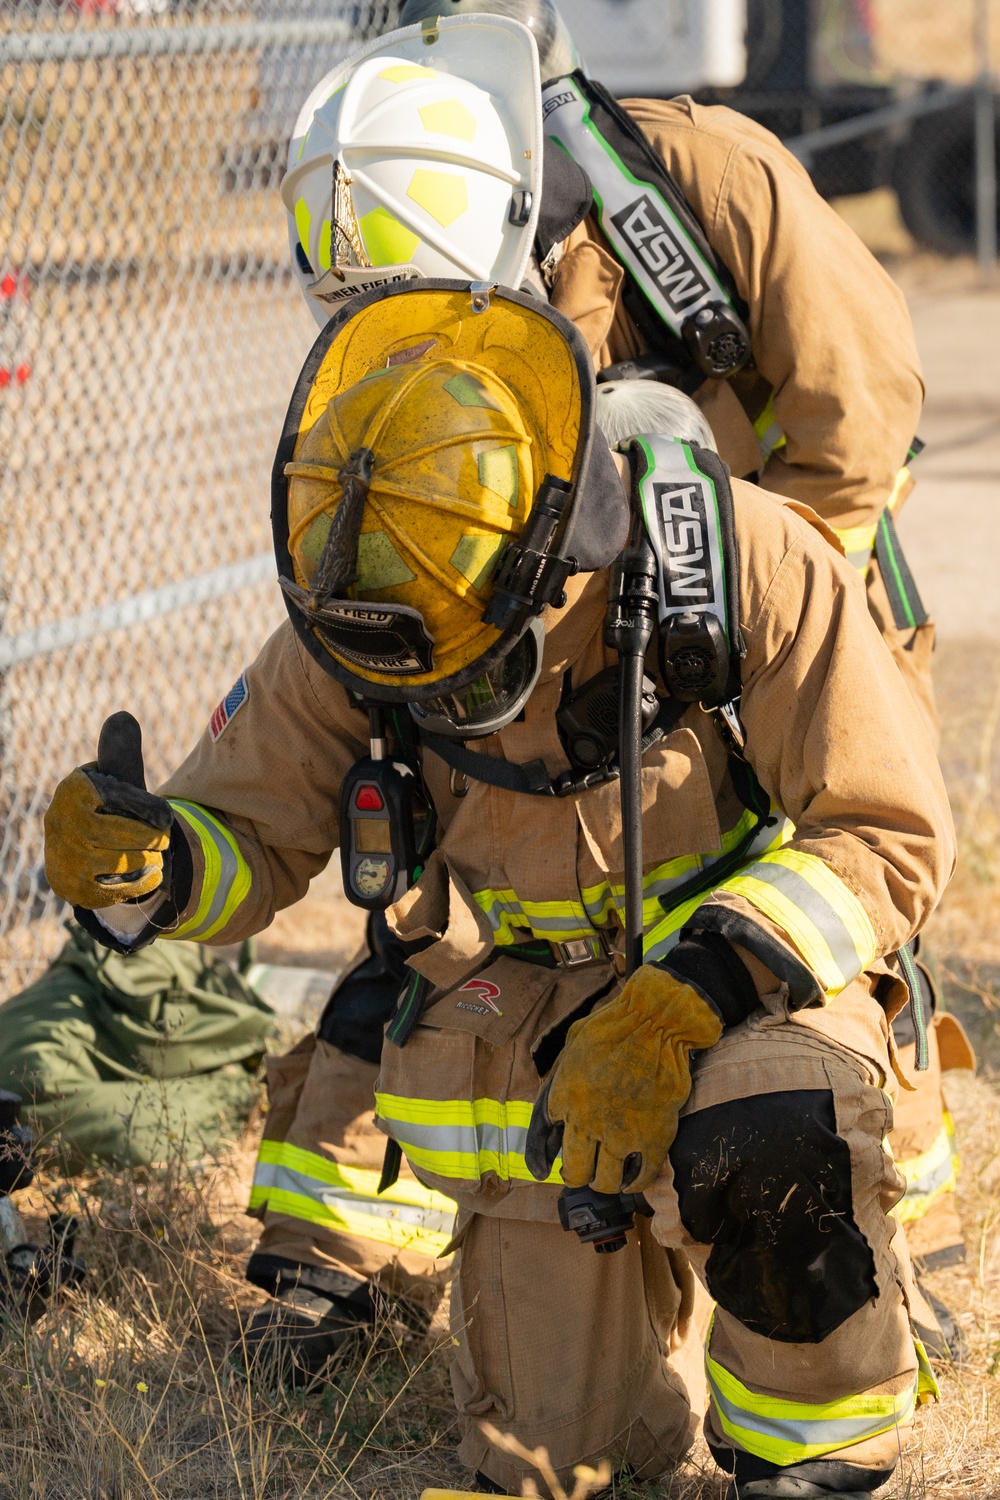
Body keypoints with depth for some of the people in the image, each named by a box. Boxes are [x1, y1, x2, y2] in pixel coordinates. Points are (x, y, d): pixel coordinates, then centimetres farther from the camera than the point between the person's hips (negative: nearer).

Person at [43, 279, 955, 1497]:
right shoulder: (348, 632, -15)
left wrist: (681, 1002, -33)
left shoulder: (747, 565, -24)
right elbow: (246, 836, -4)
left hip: (753, 991, -3)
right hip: (526, 1022, 3)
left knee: (773, 1124, -39)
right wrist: (146, 860, -30)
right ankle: (652, 1255, 34)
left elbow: (889, 840, -20)